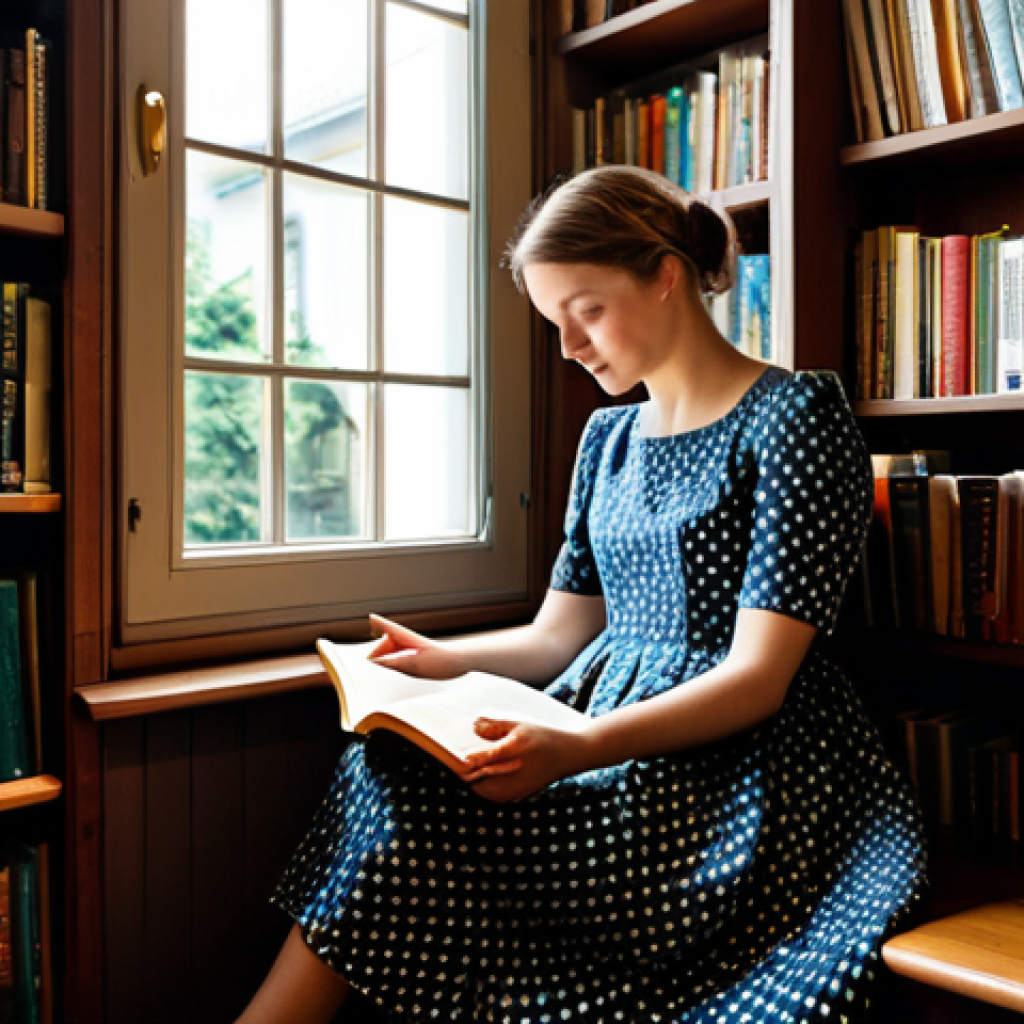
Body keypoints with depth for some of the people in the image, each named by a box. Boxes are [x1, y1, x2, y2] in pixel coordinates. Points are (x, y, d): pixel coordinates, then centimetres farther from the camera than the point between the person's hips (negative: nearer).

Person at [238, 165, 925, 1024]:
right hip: (610, 742, 6)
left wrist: (578, 749, -28)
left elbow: (757, 677, -15)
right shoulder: (609, 437, 13)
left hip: (739, 773, -6)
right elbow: (560, 636, 14)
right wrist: (440, 659, -4)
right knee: (389, 769, -19)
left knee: (405, 820, -22)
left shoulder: (795, 416, -8)